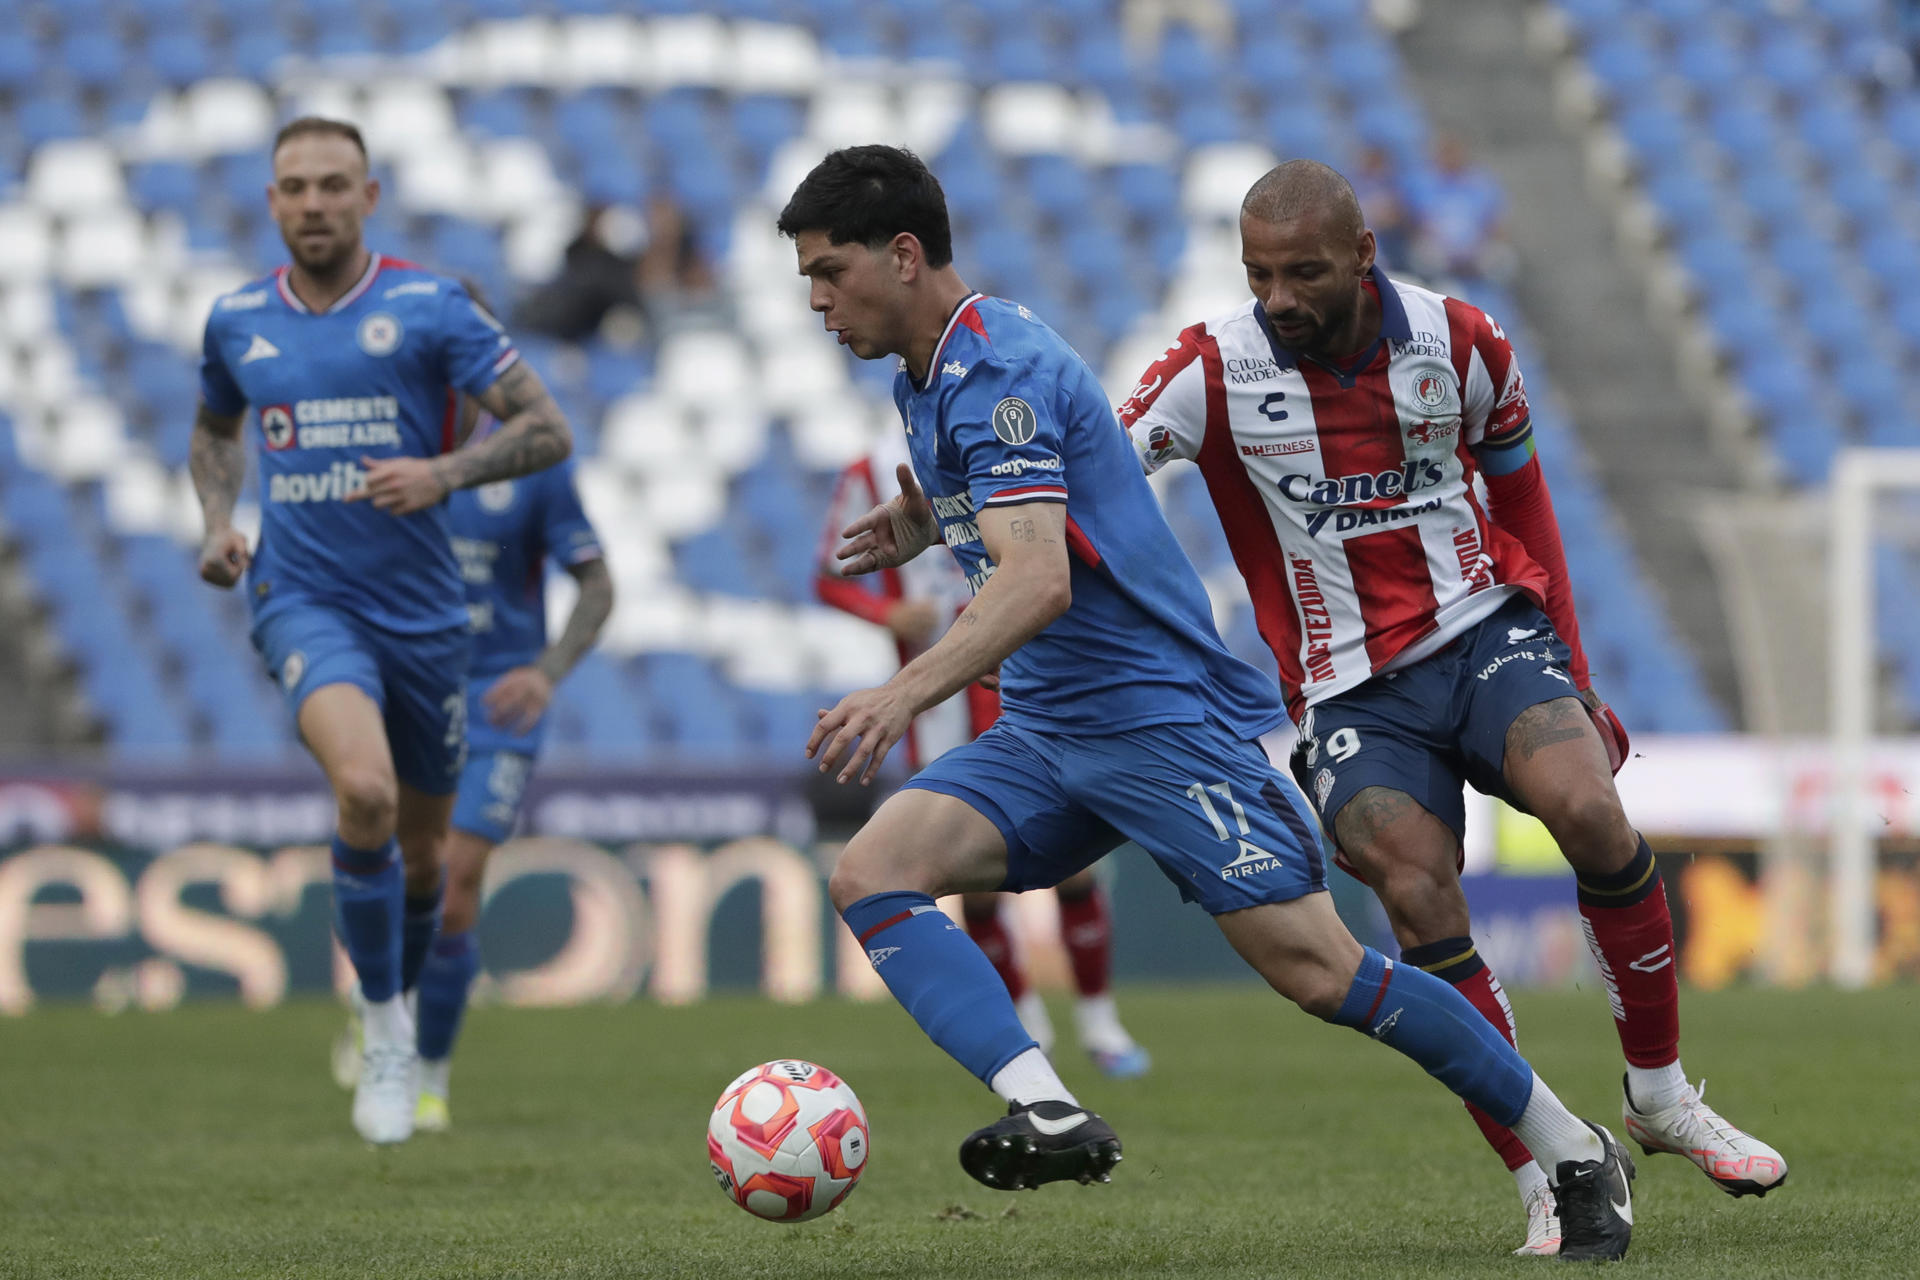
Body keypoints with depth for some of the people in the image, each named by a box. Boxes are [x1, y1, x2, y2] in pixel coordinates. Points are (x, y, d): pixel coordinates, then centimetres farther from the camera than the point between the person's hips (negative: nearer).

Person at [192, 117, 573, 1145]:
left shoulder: (429, 308, -4)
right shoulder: (238, 322, 5)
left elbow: (546, 430, -6)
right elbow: (214, 432, 26)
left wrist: (443, 474, -22)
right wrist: (219, 521, 7)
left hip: (421, 611, 1)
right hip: (304, 602, -1)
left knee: (421, 852, 13)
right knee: (366, 791, -29)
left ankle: (404, 1025, 42)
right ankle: (384, 1033, -14)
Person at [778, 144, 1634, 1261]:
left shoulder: (998, 371, -17)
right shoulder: (932, 375, 13)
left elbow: (1039, 582, -31)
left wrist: (906, 694, -42)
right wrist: (935, 519, 16)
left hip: (1163, 711, -9)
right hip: (1044, 735, 9)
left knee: (1320, 972, -12)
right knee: (872, 872, -14)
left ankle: (1578, 1153, 4)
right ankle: (1049, 1113, -30)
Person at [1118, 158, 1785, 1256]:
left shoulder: (1461, 343, -3)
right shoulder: (1215, 370, -8)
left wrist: (1571, 673, 14)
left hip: (1486, 631, 1)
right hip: (1354, 690, -1)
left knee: (1588, 809, -25)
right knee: (1419, 898, -22)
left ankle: (1664, 1098, -5)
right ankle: (1548, 1184, -14)